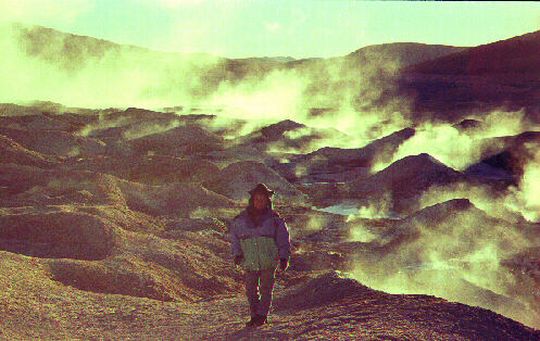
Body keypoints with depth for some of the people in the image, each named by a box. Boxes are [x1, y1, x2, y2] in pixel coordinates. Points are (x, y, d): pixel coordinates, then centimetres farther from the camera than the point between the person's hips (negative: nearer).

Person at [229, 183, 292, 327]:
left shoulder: (273, 218, -1)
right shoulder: (241, 219, 3)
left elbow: (283, 237, 2)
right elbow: (234, 237, 8)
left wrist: (284, 257, -4)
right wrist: (237, 253, -4)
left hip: (269, 262, -2)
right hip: (249, 262, 2)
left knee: (266, 289, 2)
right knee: (251, 290, 6)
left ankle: (262, 315, 13)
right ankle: (254, 316, 19)